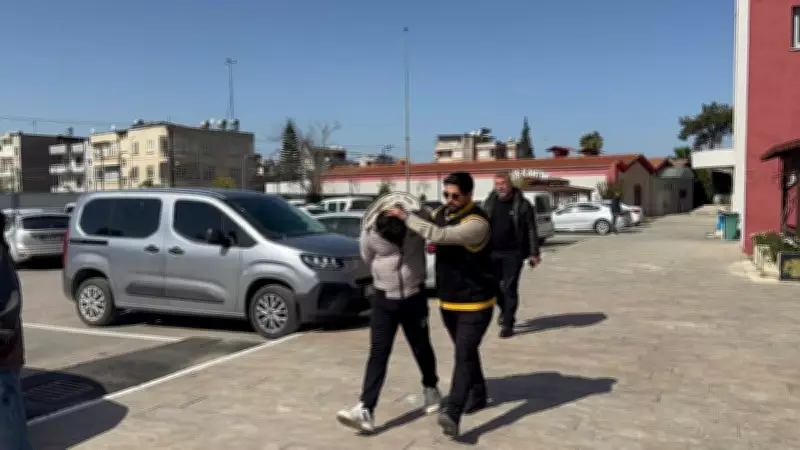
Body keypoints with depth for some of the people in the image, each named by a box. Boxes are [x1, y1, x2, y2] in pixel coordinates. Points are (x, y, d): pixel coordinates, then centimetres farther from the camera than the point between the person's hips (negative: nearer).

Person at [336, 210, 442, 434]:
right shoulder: (369, 232, -14)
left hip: (415, 298, 0)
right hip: (384, 301, 0)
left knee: (421, 348, 14)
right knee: (378, 353, -7)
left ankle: (431, 389, 40)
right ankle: (365, 410, -10)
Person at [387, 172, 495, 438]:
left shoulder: (477, 223, -23)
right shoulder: (440, 214, 3)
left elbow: (439, 235, -34)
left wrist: (405, 216, -26)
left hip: (475, 302, -7)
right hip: (447, 301, 7)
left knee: (464, 354, -14)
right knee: (466, 351, 19)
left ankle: (452, 414, -20)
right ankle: (478, 395, 37)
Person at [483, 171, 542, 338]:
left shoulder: (522, 204, -5)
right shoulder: (489, 203, 6)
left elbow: (531, 230, -4)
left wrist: (534, 253, -6)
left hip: (513, 253, -4)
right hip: (492, 252, 4)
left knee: (509, 288, -2)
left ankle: (507, 324, 8)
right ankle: (505, 310, 38)